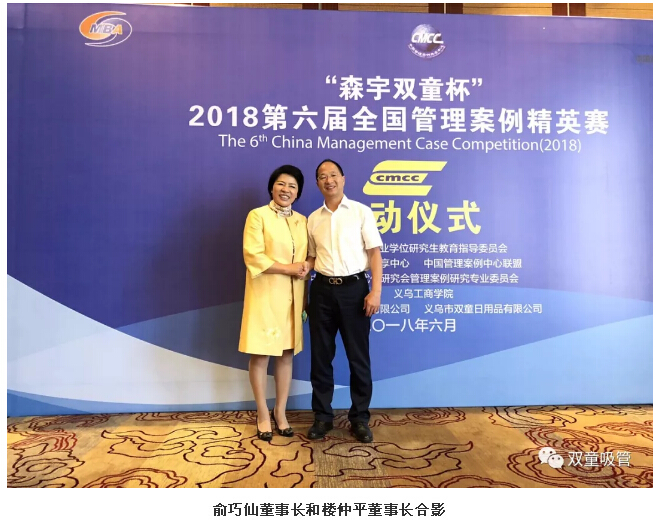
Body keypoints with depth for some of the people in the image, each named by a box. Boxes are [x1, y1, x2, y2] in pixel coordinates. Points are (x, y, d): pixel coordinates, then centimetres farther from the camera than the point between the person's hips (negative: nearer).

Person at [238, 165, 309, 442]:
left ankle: (280, 412, 24)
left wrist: (305, 268, -1)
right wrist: (288, 268, -14)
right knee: (260, 355, 2)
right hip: (265, 295, -5)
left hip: (292, 296, 5)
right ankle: (263, 414, 18)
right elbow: (253, 256, -13)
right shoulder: (257, 215, -3)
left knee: (287, 354, 10)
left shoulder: (302, 221, 13)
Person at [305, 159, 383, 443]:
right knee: (321, 355, 9)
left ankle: (360, 417, 21)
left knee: (358, 356, 5)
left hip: (353, 287, -3)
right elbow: (312, 258, 15)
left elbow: (374, 253, -3)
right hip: (322, 290, 3)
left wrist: (376, 291, -12)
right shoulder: (313, 219, 10)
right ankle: (322, 416, 24)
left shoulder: (361, 212, 0)